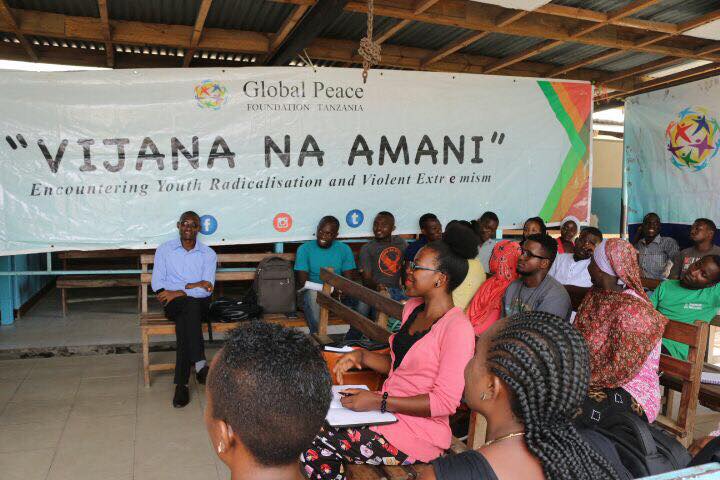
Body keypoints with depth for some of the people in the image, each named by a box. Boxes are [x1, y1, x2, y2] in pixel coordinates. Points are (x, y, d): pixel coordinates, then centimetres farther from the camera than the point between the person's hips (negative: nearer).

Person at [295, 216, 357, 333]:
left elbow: (349, 279, -1)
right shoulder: (304, 249, -3)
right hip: (313, 291, -2)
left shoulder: (344, 249, 4)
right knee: (312, 294, -37)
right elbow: (302, 281, -10)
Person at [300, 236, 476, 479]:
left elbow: (445, 402, -21)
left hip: (420, 434, -8)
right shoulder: (413, 307, 7)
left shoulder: (457, 328, -20)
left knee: (313, 448, -14)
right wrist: (361, 356, 1)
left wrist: (379, 402, -21)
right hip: (387, 409, 8)